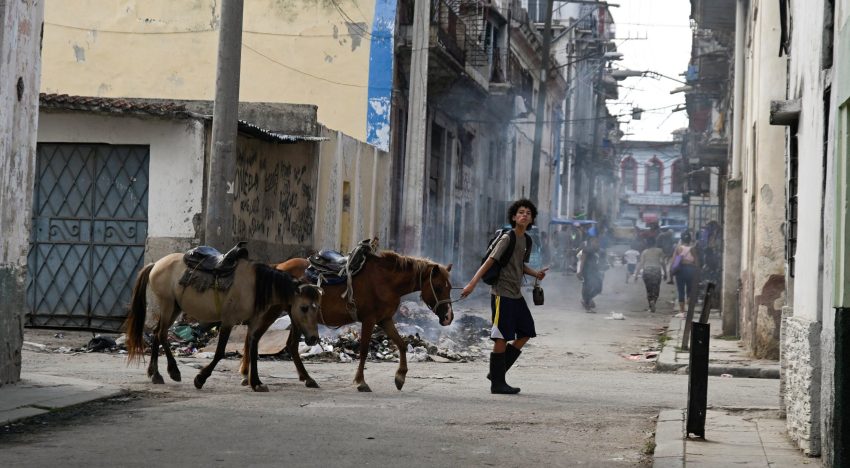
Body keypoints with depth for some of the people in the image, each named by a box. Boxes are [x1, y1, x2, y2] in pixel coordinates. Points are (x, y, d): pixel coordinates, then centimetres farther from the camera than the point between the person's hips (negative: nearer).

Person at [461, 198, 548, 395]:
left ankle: (498, 372, 17)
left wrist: (535, 273, 9)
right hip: (502, 294, -9)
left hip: (516, 295, 9)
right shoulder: (507, 238, -12)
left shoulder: (525, 240, 12)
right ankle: (497, 383, 2)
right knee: (502, 338, -6)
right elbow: (490, 261, -18)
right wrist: (472, 283, -24)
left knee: (526, 333, 10)